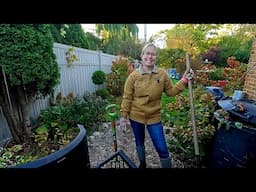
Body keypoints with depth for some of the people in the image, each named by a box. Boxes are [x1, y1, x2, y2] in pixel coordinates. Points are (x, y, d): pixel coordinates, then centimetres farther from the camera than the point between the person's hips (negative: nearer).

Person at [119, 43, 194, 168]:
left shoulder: (162, 74, -5)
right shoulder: (134, 75, -9)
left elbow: (171, 91, 3)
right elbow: (127, 97, -6)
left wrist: (184, 80, -7)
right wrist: (123, 115, -5)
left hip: (154, 117, 0)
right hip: (136, 116, 1)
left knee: (162, 149, 4)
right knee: (139, 143, 23)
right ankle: (142, 164, 51)